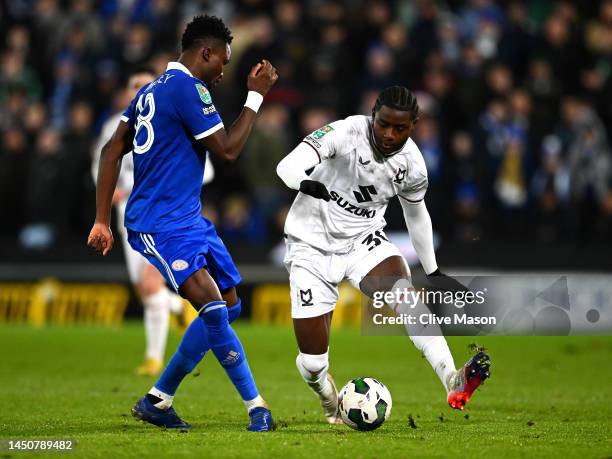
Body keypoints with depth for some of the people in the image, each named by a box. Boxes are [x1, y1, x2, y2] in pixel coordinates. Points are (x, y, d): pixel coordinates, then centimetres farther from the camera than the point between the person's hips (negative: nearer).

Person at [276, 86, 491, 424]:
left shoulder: (412, 166, -7)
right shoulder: (346, 133, -21)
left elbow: (416, 214, 14)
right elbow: (287, 166, -31)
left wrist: (433, 273, 21)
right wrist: (305, 182, -55)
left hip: (363, 242, 3)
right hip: (312, 245, -2)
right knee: (312, 361, -4)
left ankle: (454, 383, -43)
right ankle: (332, 409, 32)